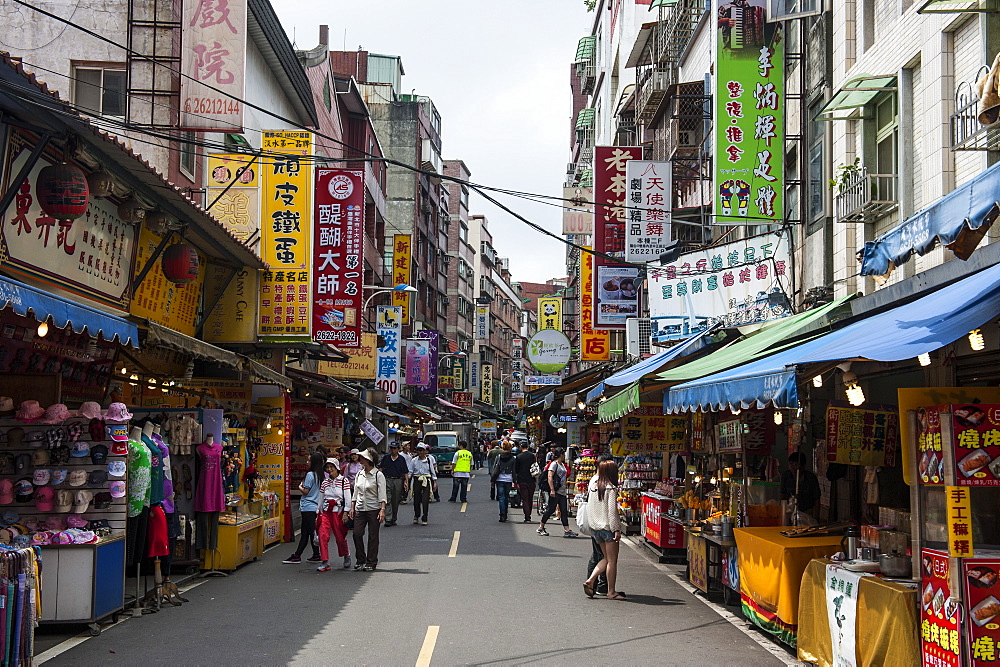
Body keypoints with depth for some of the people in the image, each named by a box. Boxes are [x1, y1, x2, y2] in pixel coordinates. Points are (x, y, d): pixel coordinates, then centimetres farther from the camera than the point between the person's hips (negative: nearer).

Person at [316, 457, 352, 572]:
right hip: (326, 511, 4)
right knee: (323, 535, -12)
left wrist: (346, 513, -12)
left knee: (340, 537, 4)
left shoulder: (344, 481, -3)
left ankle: (346, 555, 33)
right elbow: (320, 499, 15)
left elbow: (348, 498, -6)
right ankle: (325, 562, -8)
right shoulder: (324, 483, 10)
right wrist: (319, 514, 11)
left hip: (338, 511, -3)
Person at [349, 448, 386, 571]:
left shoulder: (378, 475, -6)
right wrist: (352, 508, 11)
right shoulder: (359, 475, 12)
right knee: (357, 534, -3)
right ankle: (360, 560, 11)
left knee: (373, 536, 0)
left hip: (373, 509, -5)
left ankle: (371, 562, 8)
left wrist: (382, 510, -17)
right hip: (360, 509, 5)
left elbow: (382, 494, -9)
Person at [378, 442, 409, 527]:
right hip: (387, 480, -1)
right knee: (388, 500, -10)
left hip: (398, 481, 1)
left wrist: (406, 482, -2)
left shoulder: (402, 459, 6)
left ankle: (393, 519, 18)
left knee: (396, 502, 7)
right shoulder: (385, 457, 6)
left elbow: (406, 472, 7)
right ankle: (388, 519, -14)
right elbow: (380, 468, 10)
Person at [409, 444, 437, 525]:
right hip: (417, 481, 1)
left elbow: (433, 472, 8)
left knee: (425, 500, -9)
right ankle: (416, 516, 29)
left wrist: (435, 482, 3)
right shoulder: (414, 461, 7)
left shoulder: (429, 460, 5)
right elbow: (410, 472, 5)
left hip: (426, 481, -1)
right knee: (416, 500, 4)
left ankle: (424, 519, -2)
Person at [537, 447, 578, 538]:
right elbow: (550, 477, -16)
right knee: (551, 509, -3)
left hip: (562, 491, 8)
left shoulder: (562, 465, 17)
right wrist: (552, 490, -23)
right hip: (555, 491, -8)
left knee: (564, 511, 2)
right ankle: (541, 528, 9)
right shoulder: (554, 464, -9)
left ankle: (567, 530, -1)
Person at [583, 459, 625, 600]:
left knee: (606, 558, 18)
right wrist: (617, 530, -16)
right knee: (612, 561, 2)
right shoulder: (611, 489, -14)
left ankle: (590, 580, 6)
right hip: (608, 527, -7)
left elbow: (589, 507, 11)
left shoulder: (593, 485, 5)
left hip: (595, 527, 7)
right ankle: (611, 592, 5)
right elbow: (612, 511, -17)